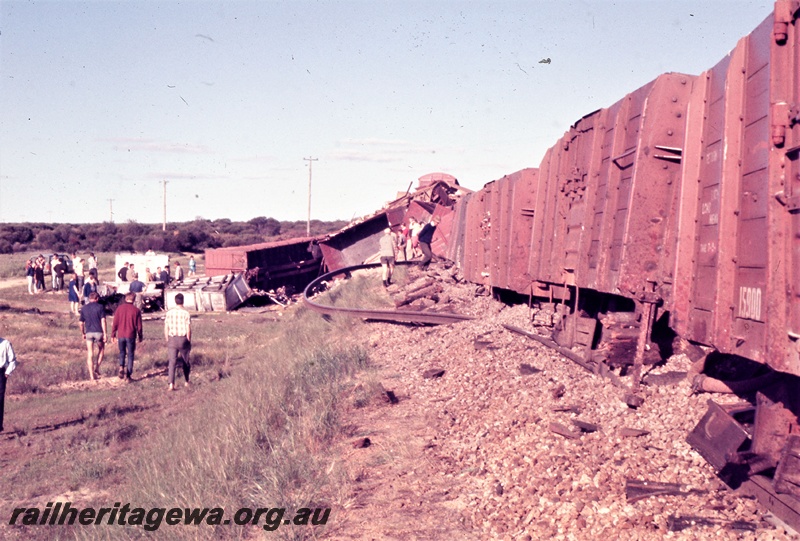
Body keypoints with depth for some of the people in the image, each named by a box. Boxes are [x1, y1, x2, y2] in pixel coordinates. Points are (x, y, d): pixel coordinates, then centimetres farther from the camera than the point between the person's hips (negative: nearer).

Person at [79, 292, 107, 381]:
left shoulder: (84, 308, 7)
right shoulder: (100, 307, -2)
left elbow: (81, 323, 9)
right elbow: (103, 321, -10)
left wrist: (83, 333, 22)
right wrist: (105, 333, -9)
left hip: (89, 332, 2)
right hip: (99, 332, -2)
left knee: (90, 354, 5)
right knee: (101, 349, 22)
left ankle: (92, 375, 3)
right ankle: (97, 368, 14)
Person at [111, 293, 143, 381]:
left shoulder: (120, 308, -1)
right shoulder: (136, 310, -4)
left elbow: (115, 323, 0)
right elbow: (139, 326, -1)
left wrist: (113, 334, 9)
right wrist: (140, 337, 11)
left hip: (121, 335, 2)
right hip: (131, 336, -2)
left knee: (122, 352, 18)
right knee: (130, 355, 8)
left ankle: (121, 367, -5)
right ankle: (128, 374, 4)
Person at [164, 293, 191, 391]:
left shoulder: (169, 313, 0)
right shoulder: (186, 313, -9)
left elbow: (166, 329, 4)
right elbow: (188, 330, -9)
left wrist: (167, 341, 14)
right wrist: (189, 342, 1)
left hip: (172, 339, 2)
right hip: (183, 339, -1)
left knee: (172, 362, -2)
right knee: (185, 362, 16)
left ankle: (171, 384, -15)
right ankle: (187, 381, 31)